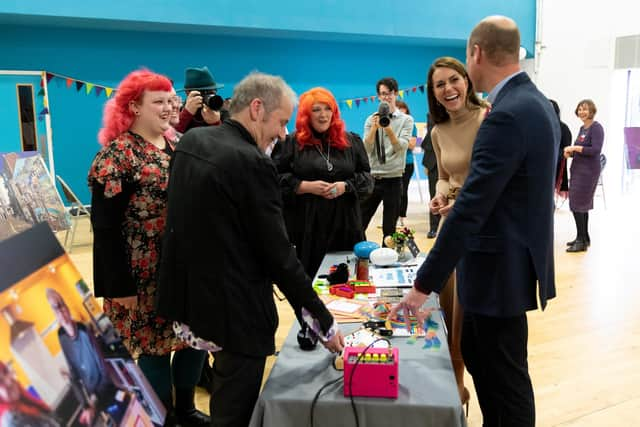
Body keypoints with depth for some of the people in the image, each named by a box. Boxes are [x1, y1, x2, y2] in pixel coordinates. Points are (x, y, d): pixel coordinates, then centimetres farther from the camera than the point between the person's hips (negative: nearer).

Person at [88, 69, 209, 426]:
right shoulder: (117, 154, -11)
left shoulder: (177, 147, 9)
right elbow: (105, 227, -14)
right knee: (155, 347, 5)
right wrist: (120, 287, -16)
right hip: (147, 278, -6)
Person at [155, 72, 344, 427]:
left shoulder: (190, 140, 3)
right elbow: (278, 254, -21)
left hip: (193, 295, 9)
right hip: (236, 309, -8)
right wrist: (323, 321, -12)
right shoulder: (252, 163, -23)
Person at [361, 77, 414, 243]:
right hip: (371, 178, 1)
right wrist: (375, 128, -18)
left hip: (393, 179, -1)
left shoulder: (406, 120, 3)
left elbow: (401, 147, -10)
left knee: (389, 228, 6)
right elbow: (366, 149, -3)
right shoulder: (371, 120, 7)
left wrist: (389, 129, -27)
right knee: (359, 224, 2)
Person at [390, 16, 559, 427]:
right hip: (512, 258, 10)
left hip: (502, 268, -9)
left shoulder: (507, 115, -23)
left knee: (506, 374, 8)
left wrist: (424, 285, -23)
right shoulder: (536, 102, 8)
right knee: (475, 353, 22)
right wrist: (453, 197, 14)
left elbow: (469, 211, -26)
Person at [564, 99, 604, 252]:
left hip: (588, 171, -8)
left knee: (577, 204, -9)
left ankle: (582, 241, -3)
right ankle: (584, 238, 23)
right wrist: (570, 152, 1)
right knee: (582, 205, 13)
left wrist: (575, 147, -22)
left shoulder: (596, 128, -10)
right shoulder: (582, 128, 14)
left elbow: (596, 150, -20)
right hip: (578, 169, 8)